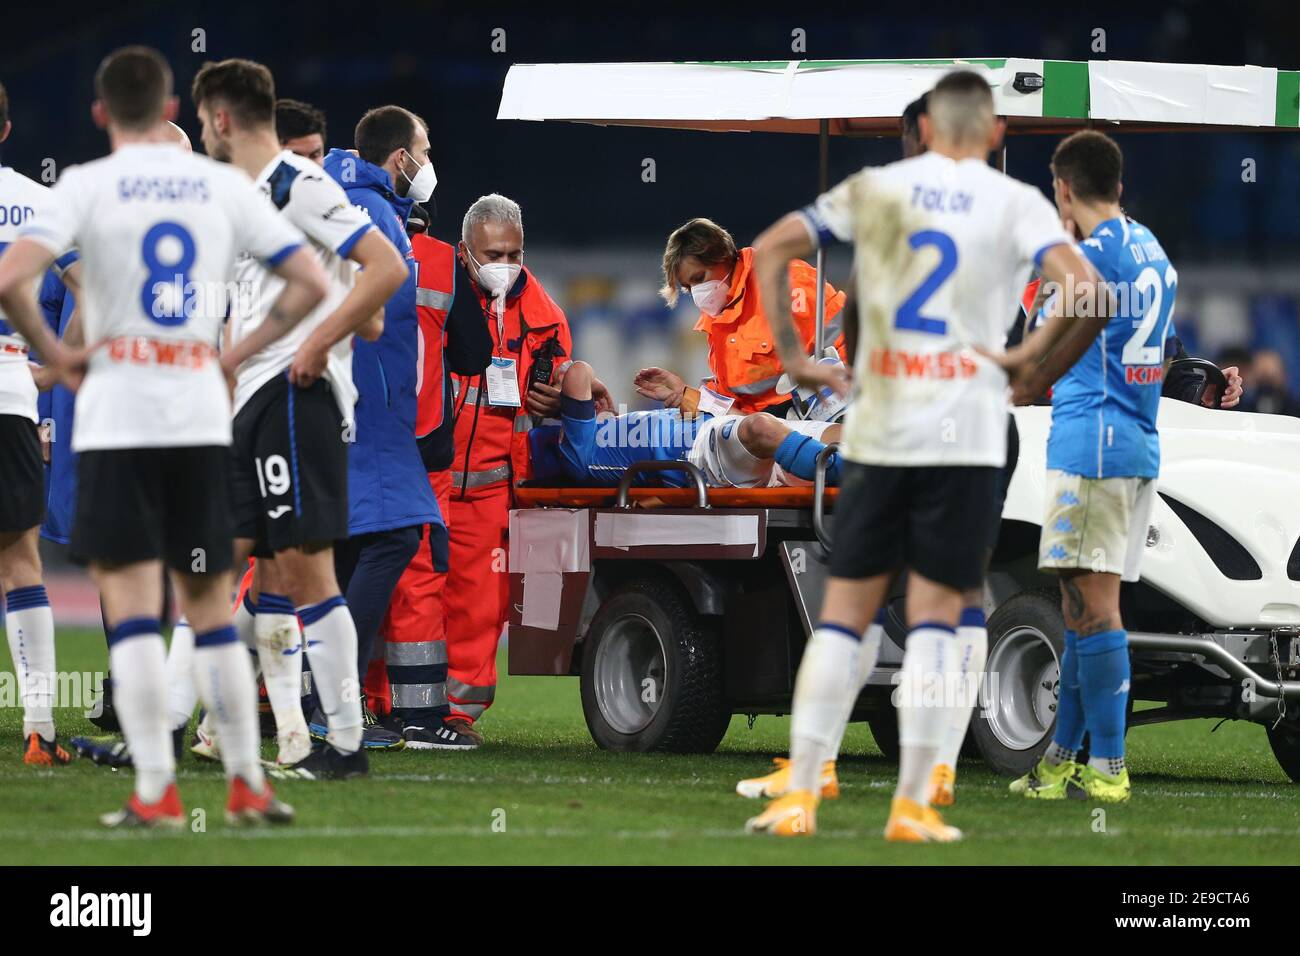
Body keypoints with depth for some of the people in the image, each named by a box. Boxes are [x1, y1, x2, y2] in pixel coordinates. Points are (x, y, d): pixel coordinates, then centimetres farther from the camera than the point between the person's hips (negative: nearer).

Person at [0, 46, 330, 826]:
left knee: (132, 603, -2)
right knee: (211, 602, 12)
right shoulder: (224, 185, 6)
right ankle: (249, 785, 13)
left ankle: (157, 791, -9)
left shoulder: (87, 185, -3)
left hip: (117, 417, -3)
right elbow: (310, 283, 5)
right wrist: (240, 355, 11)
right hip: (202, 417, 3)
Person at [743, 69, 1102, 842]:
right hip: (968, 434, -2)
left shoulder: (875, 188, 8)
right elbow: (1079, 281, -14)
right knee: (935, 617, 2)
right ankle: (912, 807, -1)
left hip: (878, 429, 2)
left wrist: (792, 356, 6)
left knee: (846, 611, 7)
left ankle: (799, 797, 3)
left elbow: (770, 249, 2)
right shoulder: (1015, 203, 1)